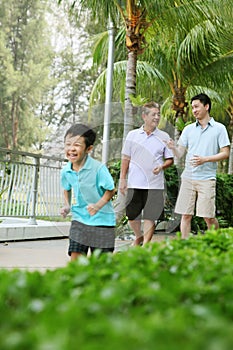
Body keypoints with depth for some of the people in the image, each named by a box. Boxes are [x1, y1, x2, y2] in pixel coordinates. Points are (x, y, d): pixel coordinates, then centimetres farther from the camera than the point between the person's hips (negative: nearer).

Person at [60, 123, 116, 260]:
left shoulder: (99, 168, -19)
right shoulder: (66, 171, -2)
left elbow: (110, 190, -10)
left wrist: (98, 205, -23)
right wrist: (67, 205, 4)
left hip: (102, 220, -4)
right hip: (79, 220, 4)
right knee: (75, 257, -2)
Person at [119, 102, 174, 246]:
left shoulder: (164, 137, 4)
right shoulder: (132, 135, 5)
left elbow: (170, 160, 8)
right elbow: (126, 159, 10)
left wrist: (161, 166, -13)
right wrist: (122, 179, 6)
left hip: (155, 184, -1)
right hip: (134, 183, 1)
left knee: (150, 217, -2)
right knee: (132, 215, 9)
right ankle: (139, 237, 36)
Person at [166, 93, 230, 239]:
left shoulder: (219, 128, 2)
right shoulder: (188, 129, 11)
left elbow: (225, 153, -2)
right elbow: (180, 154, 10)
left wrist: (205, 159, -15)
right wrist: (173, 148, -13)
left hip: (207, 178, -3)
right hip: (188, 177, 3)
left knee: (209, 217, -3)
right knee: (186, 215, 2)